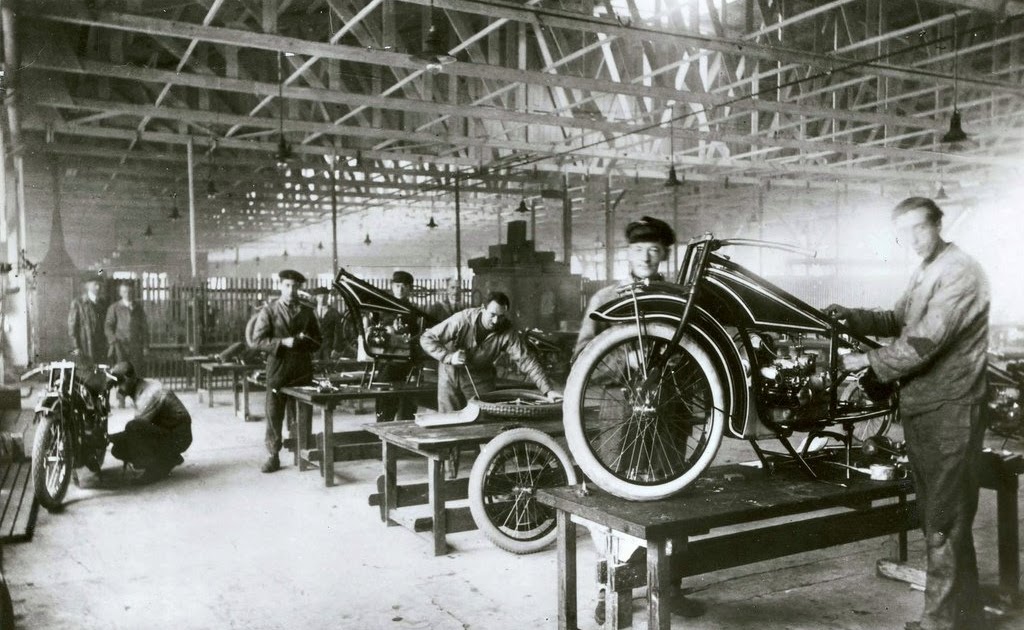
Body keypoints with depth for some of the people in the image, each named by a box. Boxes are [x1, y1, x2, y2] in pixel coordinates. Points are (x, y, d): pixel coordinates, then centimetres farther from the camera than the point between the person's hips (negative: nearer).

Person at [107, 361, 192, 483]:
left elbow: (136, 428, -26)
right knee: (118, 449, 1)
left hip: (177, 437, -10)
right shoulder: (140, 388, 4)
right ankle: (168, 459, 11)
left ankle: (157, 468, -12)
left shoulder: (151, 394, -25)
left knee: (133, 427, -31)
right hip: (163, 432, 10)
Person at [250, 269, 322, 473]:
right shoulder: (269, 311, 3)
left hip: (303, 371, 3)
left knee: (304, 415, 4)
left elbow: (317, 341, 17)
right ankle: (273, 456, 9)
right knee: (274, 414, 0)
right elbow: (257, 340, -5)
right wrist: (282, 342, -16)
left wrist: (305, 340, -5)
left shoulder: (307, 312, 12)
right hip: (277, 370, -2)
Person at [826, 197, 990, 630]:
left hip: (948, 411, -10)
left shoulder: (959, 272, -15)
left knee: (944, 521, -5)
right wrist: (852, 317, 7)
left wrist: (869, 361, -11)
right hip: (920, 407, 10)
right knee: (934, 514, 17)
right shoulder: (926, 272, 17)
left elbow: (923, 342, -22)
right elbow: (898, 321, 22)